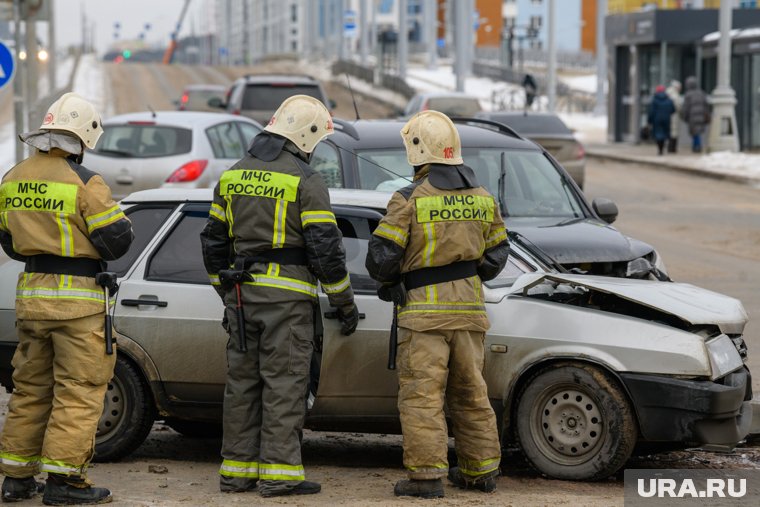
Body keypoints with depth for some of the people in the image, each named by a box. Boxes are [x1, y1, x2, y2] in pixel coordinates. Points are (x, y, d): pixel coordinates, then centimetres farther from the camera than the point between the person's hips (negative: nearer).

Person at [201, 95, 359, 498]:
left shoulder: (233, 176, 12)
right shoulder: (304, 181, -9)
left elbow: (214, 242, 16)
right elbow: (325, 248, -11)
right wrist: (344, 303, -1)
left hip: (242, 294, 6)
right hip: (286, 295, -6)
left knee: (242, 381, 11)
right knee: (284, 383, -3)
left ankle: (237, 470, 13)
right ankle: (279, 472, -5)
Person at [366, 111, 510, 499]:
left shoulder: (410, 200, -12)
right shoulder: (482, 198, 7)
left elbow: (381, 257, -12)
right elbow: (496, 256, 12)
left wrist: (387, 279, 9)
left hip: (424, 310, -6)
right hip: (469, 307, 6)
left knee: (421, 394, -2)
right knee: (470, 392, 15)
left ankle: (426, 475, -6)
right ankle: (480, 470, 20)